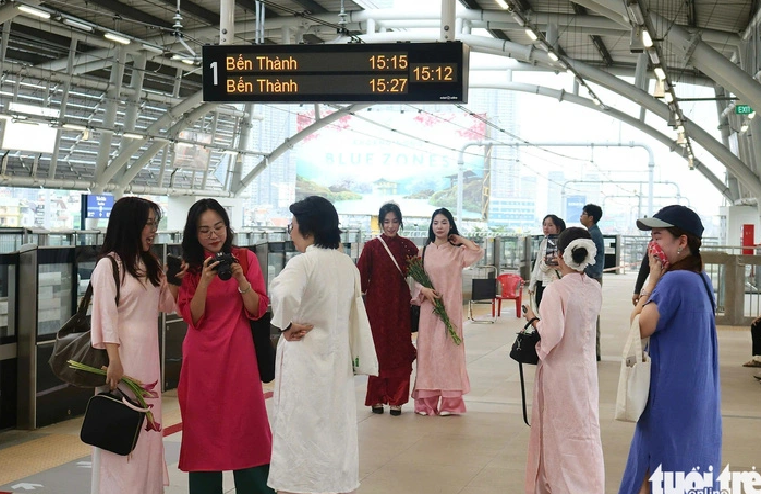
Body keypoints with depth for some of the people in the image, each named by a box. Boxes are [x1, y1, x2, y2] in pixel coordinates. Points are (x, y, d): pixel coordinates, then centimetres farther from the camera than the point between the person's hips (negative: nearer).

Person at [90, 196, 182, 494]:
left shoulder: (149, 265, 13)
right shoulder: (109, 265, -9)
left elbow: (166, 304, 20)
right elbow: (105, 316, -14)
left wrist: (181, 279, 4)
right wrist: (114, 360, -20)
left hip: (148, 355, 7)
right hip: (123, 354, -7)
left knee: (147, 424, 11)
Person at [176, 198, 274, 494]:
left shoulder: (245, 258, 3)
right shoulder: (189, 267, 5)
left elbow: (258, 310, -2)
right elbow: (192, 318, -4)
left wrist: (241, 279, -17)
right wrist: (204, 281, -18)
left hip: (239, 355, 0)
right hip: (202, 359, 1)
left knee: (246, 428, -1)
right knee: (203, 431, 2)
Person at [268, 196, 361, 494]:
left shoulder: (304, 262, -18)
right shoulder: (348, 263, 5)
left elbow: (284, 296, -35)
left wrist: (285, 325, -21)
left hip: (304, 356, -7)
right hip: (337, 355, 7)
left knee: (301, 430, 2)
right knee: (336, 427, 16)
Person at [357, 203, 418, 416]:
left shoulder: (407, 247, 5)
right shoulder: (371, 247, -3)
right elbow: (361, 276, -5)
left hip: (400, 306, 2)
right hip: (377, 306, -2)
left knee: (400, 352, 2)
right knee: (378, 350, 3)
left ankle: (396, 399, 10)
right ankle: (377, 398, 13)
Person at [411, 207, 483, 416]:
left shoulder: (458, 251, 4)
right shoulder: (425, 250, 10)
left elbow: (478, 252, -14)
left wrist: (460, 239, -1)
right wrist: (424, 290, -12)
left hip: (450, 306, -2)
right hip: (429, 305, 2)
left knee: (448, 347, -3)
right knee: (428, 348, 1)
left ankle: (450, 402, 2)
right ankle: (427, 401, 5)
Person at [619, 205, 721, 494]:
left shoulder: (674, 280, -20)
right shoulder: (702, 280, 9)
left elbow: (640, 328, -16)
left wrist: (653, 279, -11)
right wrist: (658, 281, 4)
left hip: (671, 395, -9)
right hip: (697, 395, 9)